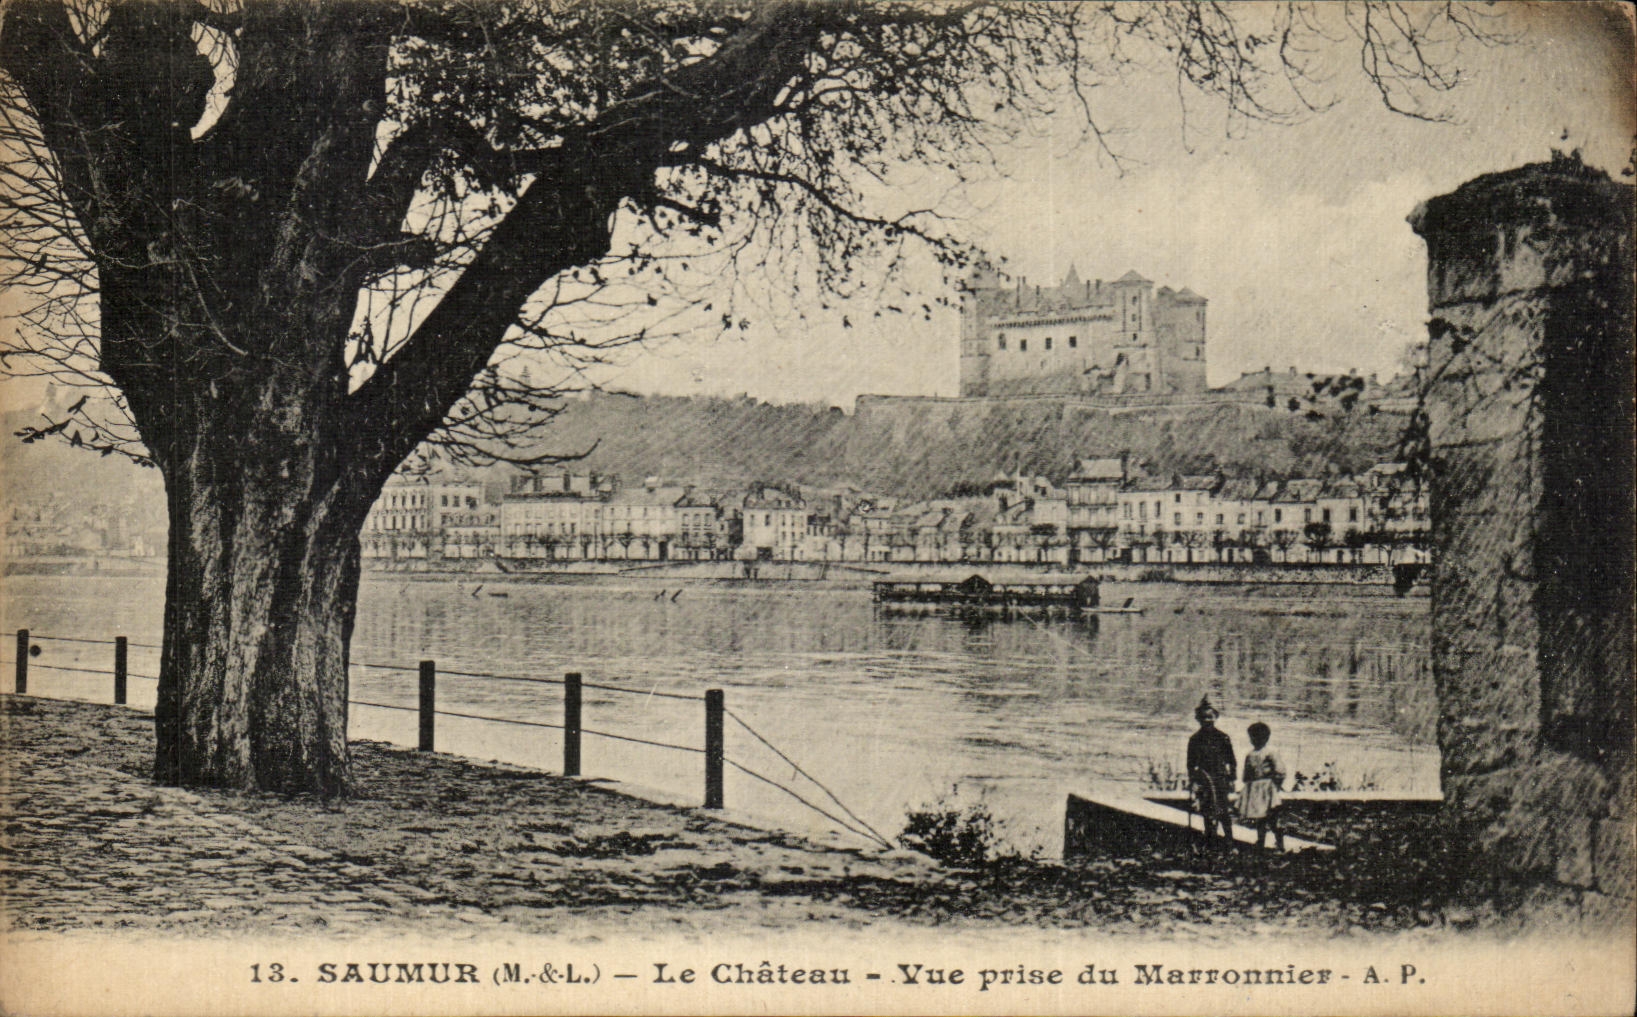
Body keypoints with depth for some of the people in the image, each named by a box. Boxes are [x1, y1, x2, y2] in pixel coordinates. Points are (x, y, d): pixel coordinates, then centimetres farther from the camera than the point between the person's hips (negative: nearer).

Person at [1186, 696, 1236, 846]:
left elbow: (1232, 761, 5)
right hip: (1203, 781, 2)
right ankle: (1209, 842, 19)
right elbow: (1191, 764, 11)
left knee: (1223, 810, -8)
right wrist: (1193, 781, 5)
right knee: (1207, 813, 8)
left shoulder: (1223, 738, 1)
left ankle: (1229, 840, -1)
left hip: (1221, 779, -2)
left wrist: (1231, 779, 0)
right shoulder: (1195, 739, 7)